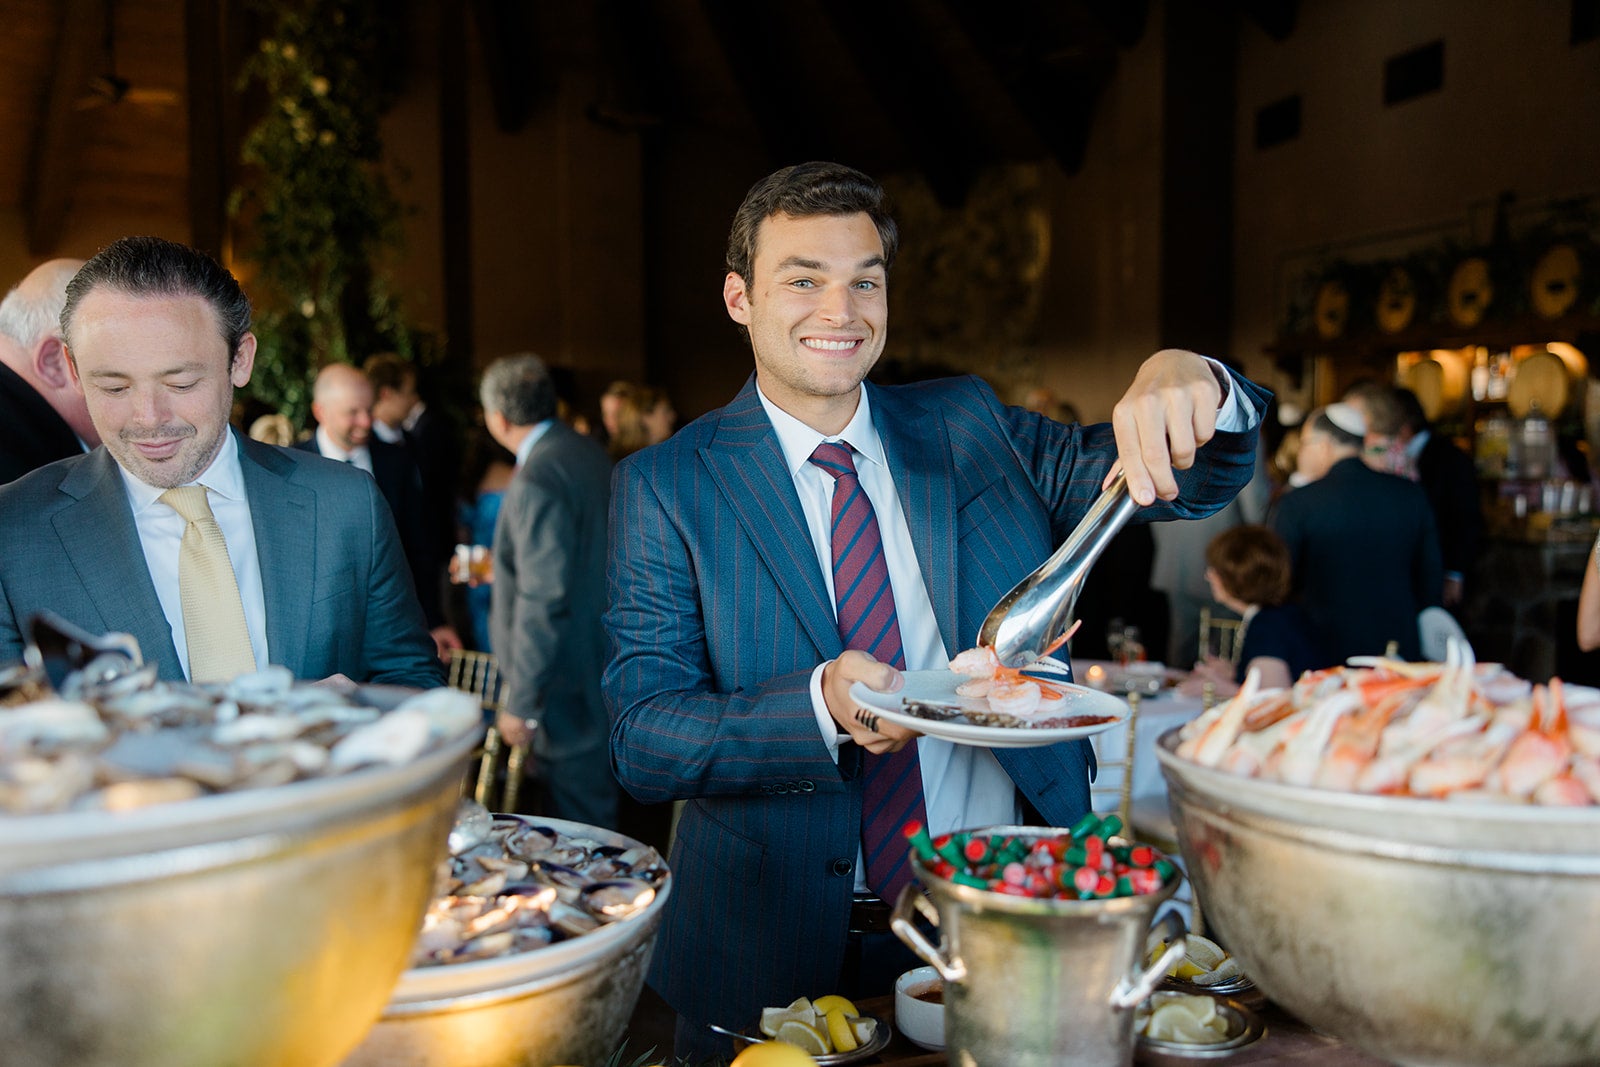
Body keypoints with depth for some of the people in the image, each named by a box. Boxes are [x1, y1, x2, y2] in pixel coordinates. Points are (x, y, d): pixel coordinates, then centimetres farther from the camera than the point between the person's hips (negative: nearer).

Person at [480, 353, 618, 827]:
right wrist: (505, 568, 33)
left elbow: (543, 600, -26)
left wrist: (522, 703, -20)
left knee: (578, 822, 2)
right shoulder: (591, 453, 7)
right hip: (604, 661, 10)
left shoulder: (537, 480, -23)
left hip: (566, 684, -10)